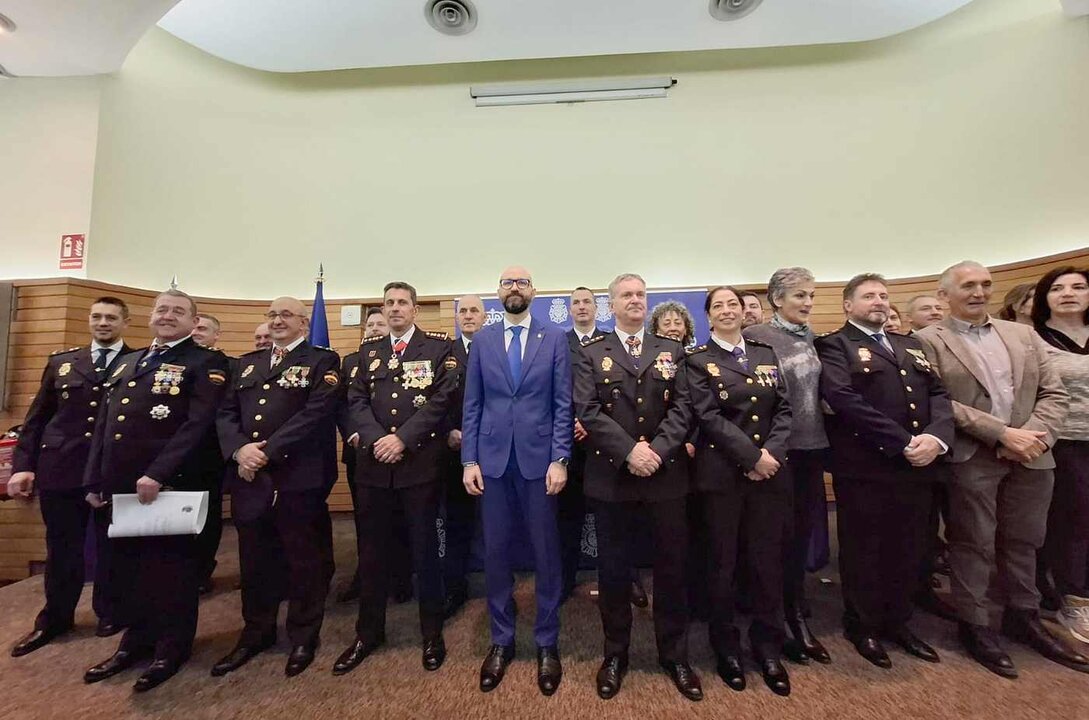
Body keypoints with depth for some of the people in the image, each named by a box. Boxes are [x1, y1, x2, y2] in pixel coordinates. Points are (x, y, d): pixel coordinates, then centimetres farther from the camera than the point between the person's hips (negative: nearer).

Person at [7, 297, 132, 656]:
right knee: (61, 548, 14)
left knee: (112, 546, 10)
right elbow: (36, 418, 10)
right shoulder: (61, 362, 10)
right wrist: (23, 465, 2)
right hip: (61, 468, 3)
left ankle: (110, 613, 29)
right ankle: (55, 618, 33)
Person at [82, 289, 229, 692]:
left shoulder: (206, 363, -7)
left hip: (172, 484, -7)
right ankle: (136, 640, 35)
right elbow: (103, 424, 17)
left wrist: (157, 474, -23)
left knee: (171, 564, 5)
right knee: (127, 564, 17)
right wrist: (94, 480, 11)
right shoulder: (126, 362, 17)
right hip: (119, 484, 7)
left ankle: (172, 647, 22)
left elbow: (199, 425, -18)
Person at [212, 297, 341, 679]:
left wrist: (267, 451, -17)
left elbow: (315, 414, -14)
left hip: (299, 477, -5)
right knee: (254, 560, 18)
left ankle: (304, 637, 27)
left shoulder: (322, 361, -2)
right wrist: (240, 449, -10)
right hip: (249, 476, 5)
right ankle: (256, 633, 38)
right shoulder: (247, 363, 17)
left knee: (303, 560, 8)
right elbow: (226, 412, 8)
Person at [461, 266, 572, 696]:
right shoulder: (482, 340, 7)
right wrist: (469, 460, 0)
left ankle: (547, 643, 29)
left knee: (546, 555, 9)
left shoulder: (554, 338, 2)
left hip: (539, 459, -1)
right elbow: (472, 405, 6)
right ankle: (501, 641, 32)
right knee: (495, 554, 12)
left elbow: (563, 404, -2)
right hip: (492, 460, 2)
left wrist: (559, 459, -8)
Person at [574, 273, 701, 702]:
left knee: (672, 565, 12)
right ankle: (615, 654, 31)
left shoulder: (671, 351, 9)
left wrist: (658, 449, -15)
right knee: (613, 568, 11)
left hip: (666, 473, 2)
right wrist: (629, 450, -17)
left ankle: (675, 655, 33)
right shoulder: (591, 354, 3)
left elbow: (682, 407, 0)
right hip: (612, 475, -1)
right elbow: (586, 411, -8)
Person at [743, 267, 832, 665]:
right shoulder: (756, 336, -10)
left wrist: (822, 440, 11)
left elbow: (818, 391, 17)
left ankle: (797, 617, 30)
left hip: (811, 447, 6)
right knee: (780, 534, 4)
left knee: (803, 532, 14)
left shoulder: (809, 338, 10)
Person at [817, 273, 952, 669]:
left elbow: (939, 394, 8)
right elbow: (844, 400, -18)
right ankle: (863, 627, 27)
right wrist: (904, 443, -18)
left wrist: (936, 437, -11)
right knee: (863, 551, 8)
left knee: (909, 551, 17)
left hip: (917, 467, 6)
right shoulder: (834, 346, -5)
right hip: (865, 468, -6)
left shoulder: (910, 345, 18)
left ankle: (897, 622, 37)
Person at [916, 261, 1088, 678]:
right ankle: (975, 625, 20)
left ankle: (1023, 619, 36)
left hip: (1031, 457, 6)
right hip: (971, 459, -5)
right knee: (973, 544, 5)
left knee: (1024, 542, 18)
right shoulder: (929, 341, -6)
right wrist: (1002, 434, -17)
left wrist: (1035, 436, -9)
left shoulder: (1024, 335, 12)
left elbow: (1055, 393, 8)